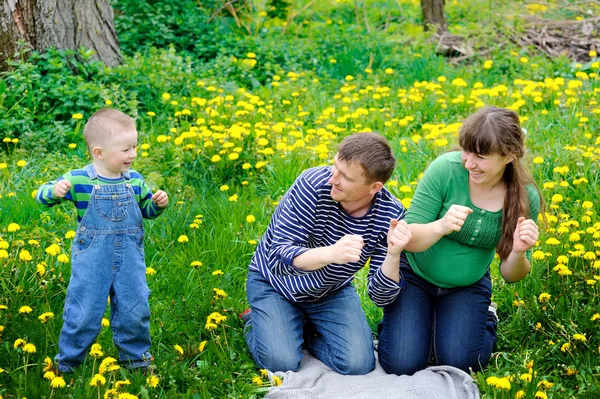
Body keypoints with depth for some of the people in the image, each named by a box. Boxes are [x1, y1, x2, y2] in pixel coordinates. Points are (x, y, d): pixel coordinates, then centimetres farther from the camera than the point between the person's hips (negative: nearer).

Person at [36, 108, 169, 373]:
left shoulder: (135, 181, 1)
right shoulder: (78, 180, -11)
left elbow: (147, 210, 15)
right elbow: (43, 197, -7)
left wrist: (159, 204, -6)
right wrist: (55, 191, -29)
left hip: (129, 259, 3)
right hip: (91, 259, -3)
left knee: (134, 311, 10)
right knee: (83, 313, 2)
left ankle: (135, 357, 33)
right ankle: (66, 363, 21)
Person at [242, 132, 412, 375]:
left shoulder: (391, 215, -21)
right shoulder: (313, 184, -29)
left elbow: (381, 297, -20)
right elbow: (280, 256, -31)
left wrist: (393, 255, -40)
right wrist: (331, 253, -50)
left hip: (332, 291, 3)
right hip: (275, 281, -2)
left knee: (358, 364, -16)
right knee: (282, 363, -21)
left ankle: (304, 330, 12)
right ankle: (256, 322, 12)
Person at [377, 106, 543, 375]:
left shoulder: (526, 198, -17)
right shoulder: (445, 169, -24)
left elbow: (511, 275, -8)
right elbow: (408, 238, -20)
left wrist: (518, 252, -31)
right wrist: (441, 226, -41)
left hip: (468, 286, 1)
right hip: (414, 273, -1)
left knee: (458, 362, -19)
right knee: (402, 364, -15)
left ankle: (485, 317, 13)